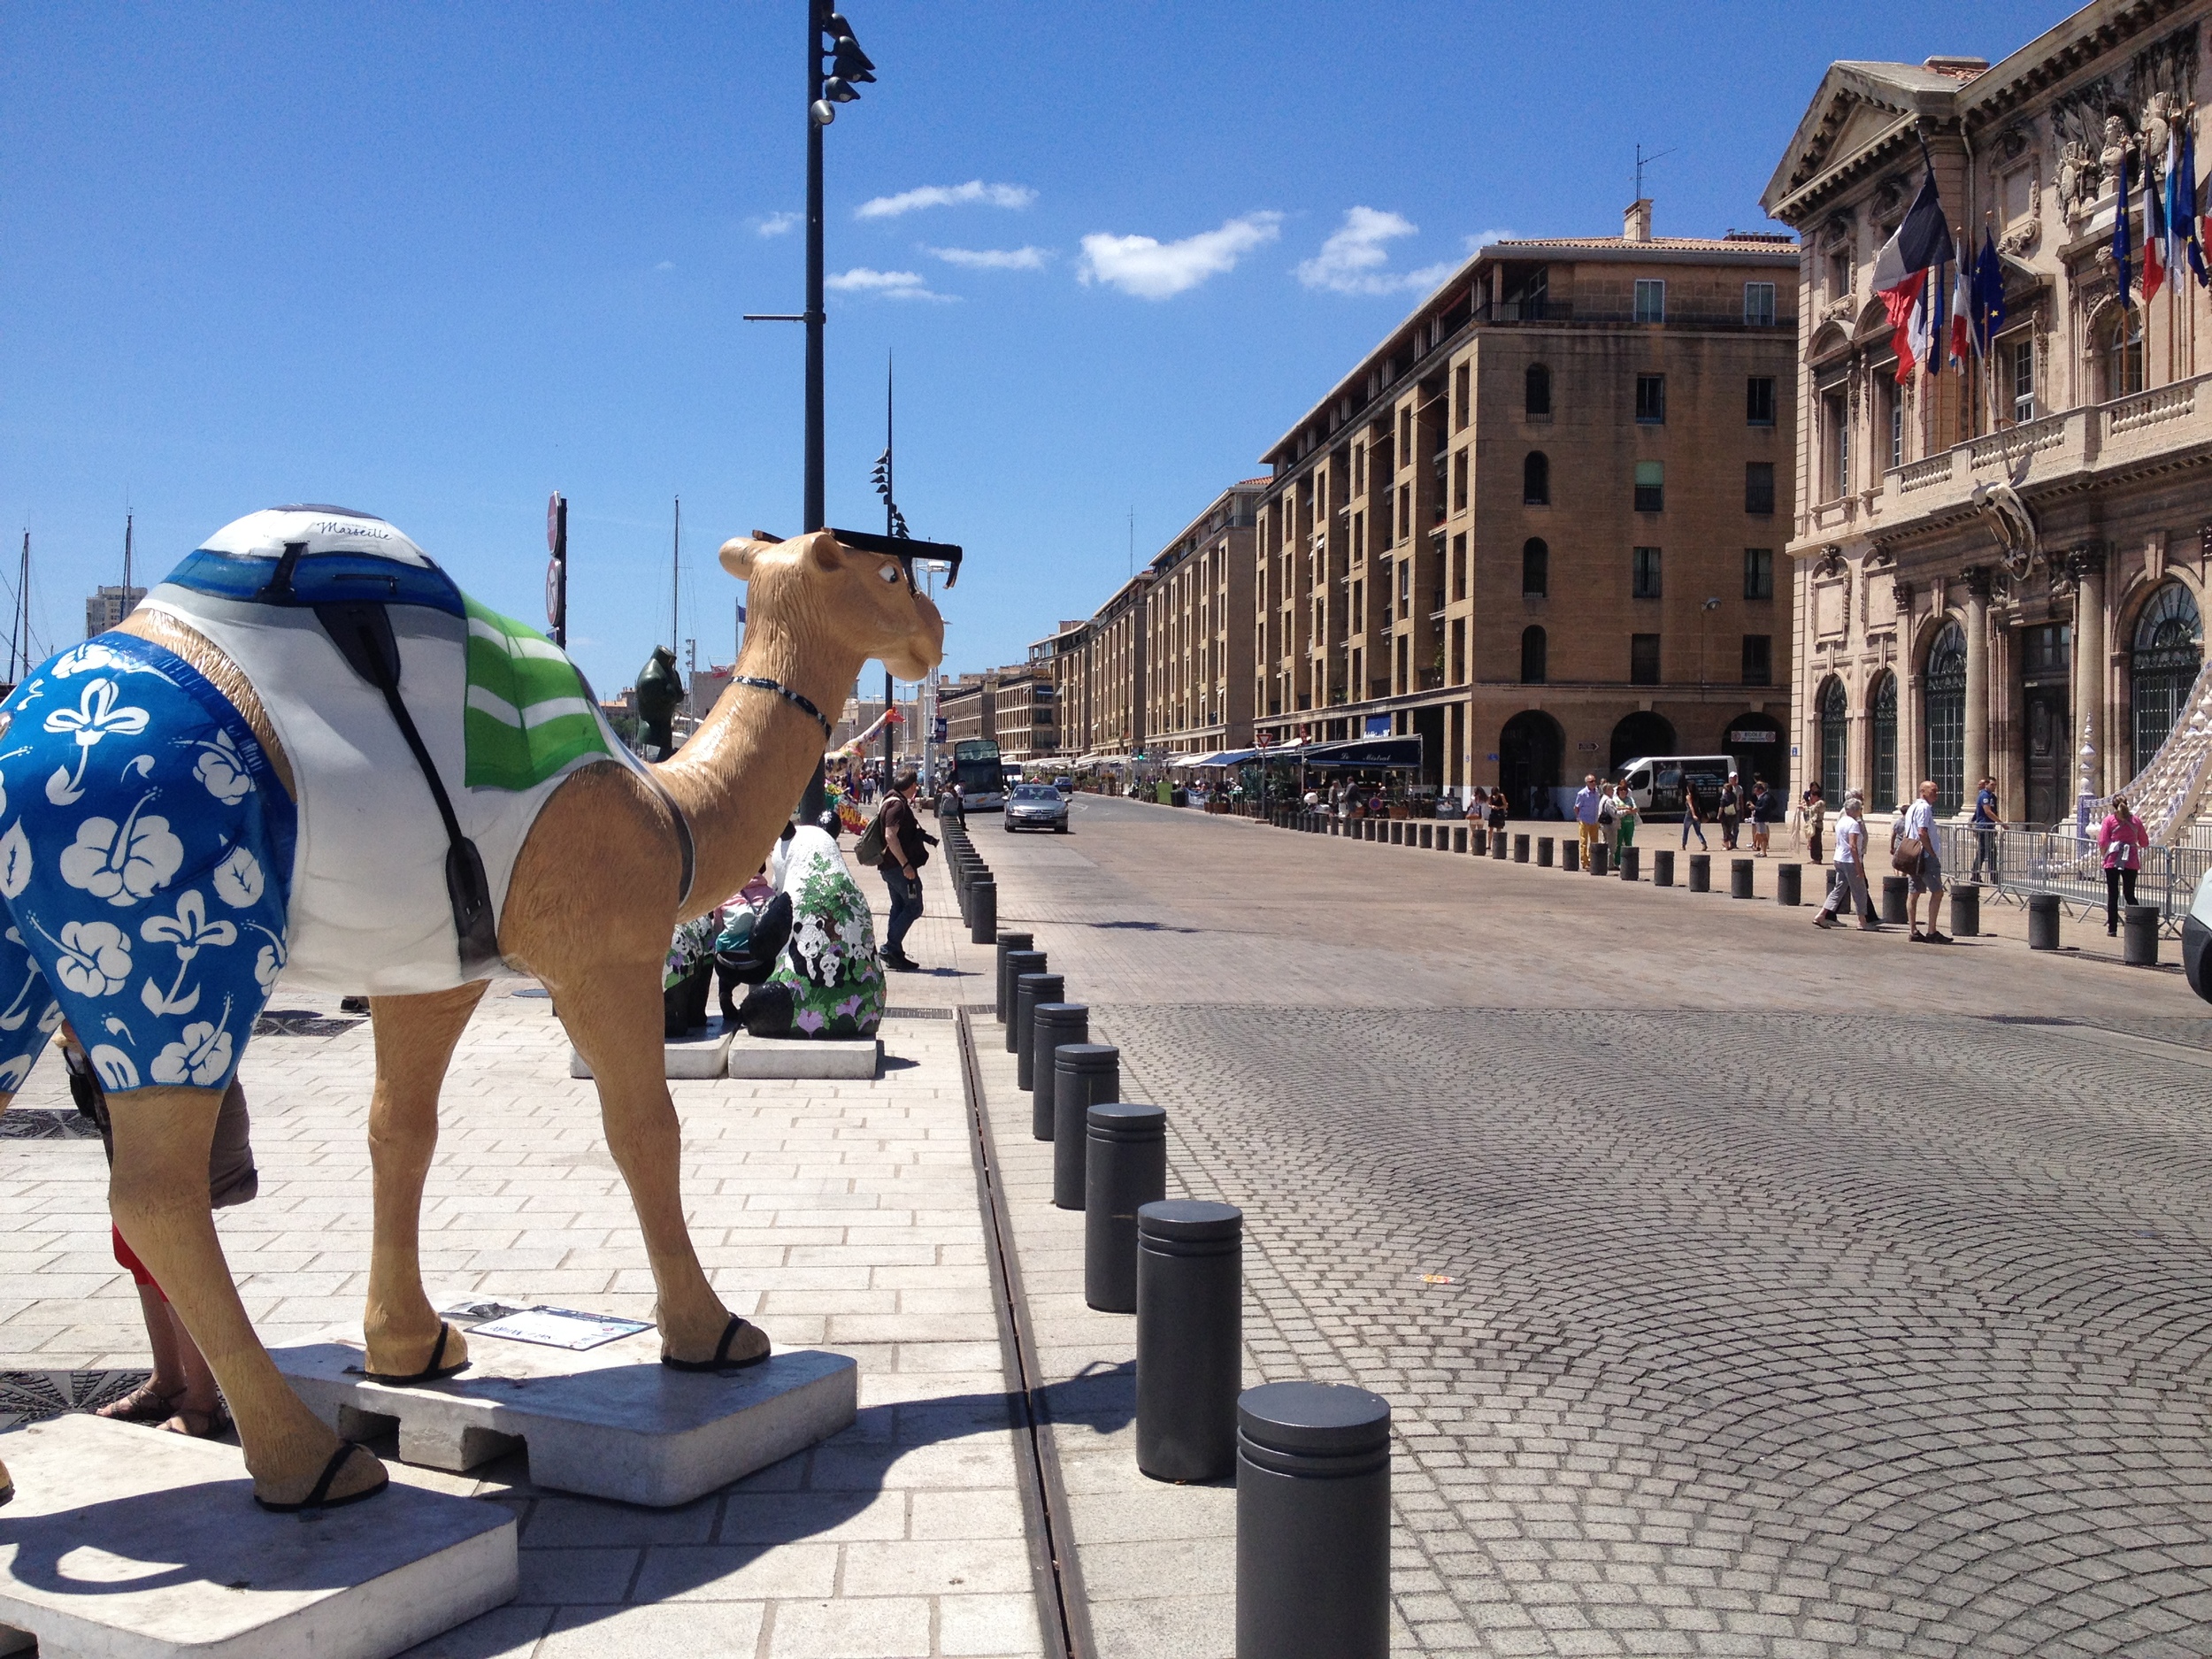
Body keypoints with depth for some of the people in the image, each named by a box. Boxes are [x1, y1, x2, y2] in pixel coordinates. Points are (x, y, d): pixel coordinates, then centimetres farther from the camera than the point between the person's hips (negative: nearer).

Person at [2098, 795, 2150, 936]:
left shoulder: (2109, 819, -1)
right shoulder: (2135, 820, 5)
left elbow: (2102, 842, -5)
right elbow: (2144, 843, 11)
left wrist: (2103, 853, 14)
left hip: (2112, 861, -2)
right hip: (2131, 861, 2)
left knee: (2112, 895, 4)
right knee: (2130, 895, 9)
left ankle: (2112, 929, 4)